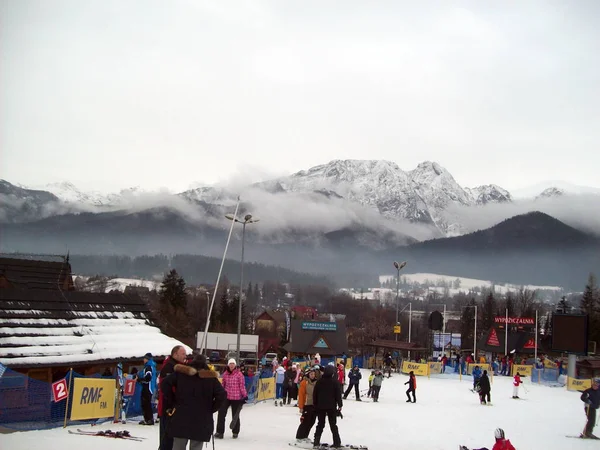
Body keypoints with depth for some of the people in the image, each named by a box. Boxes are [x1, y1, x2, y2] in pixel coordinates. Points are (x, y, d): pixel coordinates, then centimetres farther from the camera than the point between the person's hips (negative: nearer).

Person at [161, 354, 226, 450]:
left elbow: (165, 383, -5)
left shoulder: (181, 372, 5)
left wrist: (171, 402, 3)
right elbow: (222, 395, -7)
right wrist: (211, 409, 3)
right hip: (201, 420, -1)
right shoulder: (211, 377, 3)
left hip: (181, 416, 1)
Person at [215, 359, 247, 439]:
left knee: (235, 415, 9)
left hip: (236, 398, -3)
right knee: (221, 413, -4)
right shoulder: (225, 374, 4)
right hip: (226, 396, 3)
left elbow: (242, 386, -5)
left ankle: (235, 432, 25)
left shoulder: (239, 374, -8)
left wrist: (245, 395, -7)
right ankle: (220, 432, 3)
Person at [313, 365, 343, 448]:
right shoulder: (335, 382, -8)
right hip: (331, 406, -3)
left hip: (320, 406, 3)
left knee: (320, 424, 11)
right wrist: (340, 405, -1)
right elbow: (338, 394, -8)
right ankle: (337, 442, -1)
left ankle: (316, 441, 6)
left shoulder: (319, 382, 3)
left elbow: (315, 394, 6)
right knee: (333, 425, 2)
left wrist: (315, 405, 13)